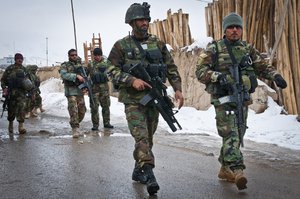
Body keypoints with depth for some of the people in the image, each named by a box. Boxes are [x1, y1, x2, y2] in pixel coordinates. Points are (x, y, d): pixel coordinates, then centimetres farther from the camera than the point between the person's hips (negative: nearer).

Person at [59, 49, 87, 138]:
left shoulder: (80, 65, 15)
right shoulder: (65, 66, 0)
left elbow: (84, 77, 20)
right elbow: (64, 75, -19)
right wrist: (76, 76, -27)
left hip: (80, 91, 6)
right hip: (71, 91, -5)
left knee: (82, 111, 8)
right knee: (73, 110, -15)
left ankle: (75, 125, 27)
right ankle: (75, 129, -14)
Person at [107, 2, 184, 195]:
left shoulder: (158, 43, 8)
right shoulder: (122, 45, -1)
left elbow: (171, 68, 11)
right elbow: (113, 70, -4)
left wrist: (177, 89, 0)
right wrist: (132, 80, -18)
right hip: (133, 100, -4)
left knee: (148, 138, 12)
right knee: (141, 137, -15)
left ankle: (138, 170, 28)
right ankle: (149, 175, -19)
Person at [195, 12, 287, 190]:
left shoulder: (248, 49, 13)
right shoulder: (214, 49, -2)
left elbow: (262, 66, 17)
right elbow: (200, 71, -8)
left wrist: (275, 75, -2)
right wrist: (218, 76, -24)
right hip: (223, 99, -6)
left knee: (237, 136, 11)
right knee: (231, 135, -15)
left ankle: (225, 169, 25)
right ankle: (237, 172, -23)